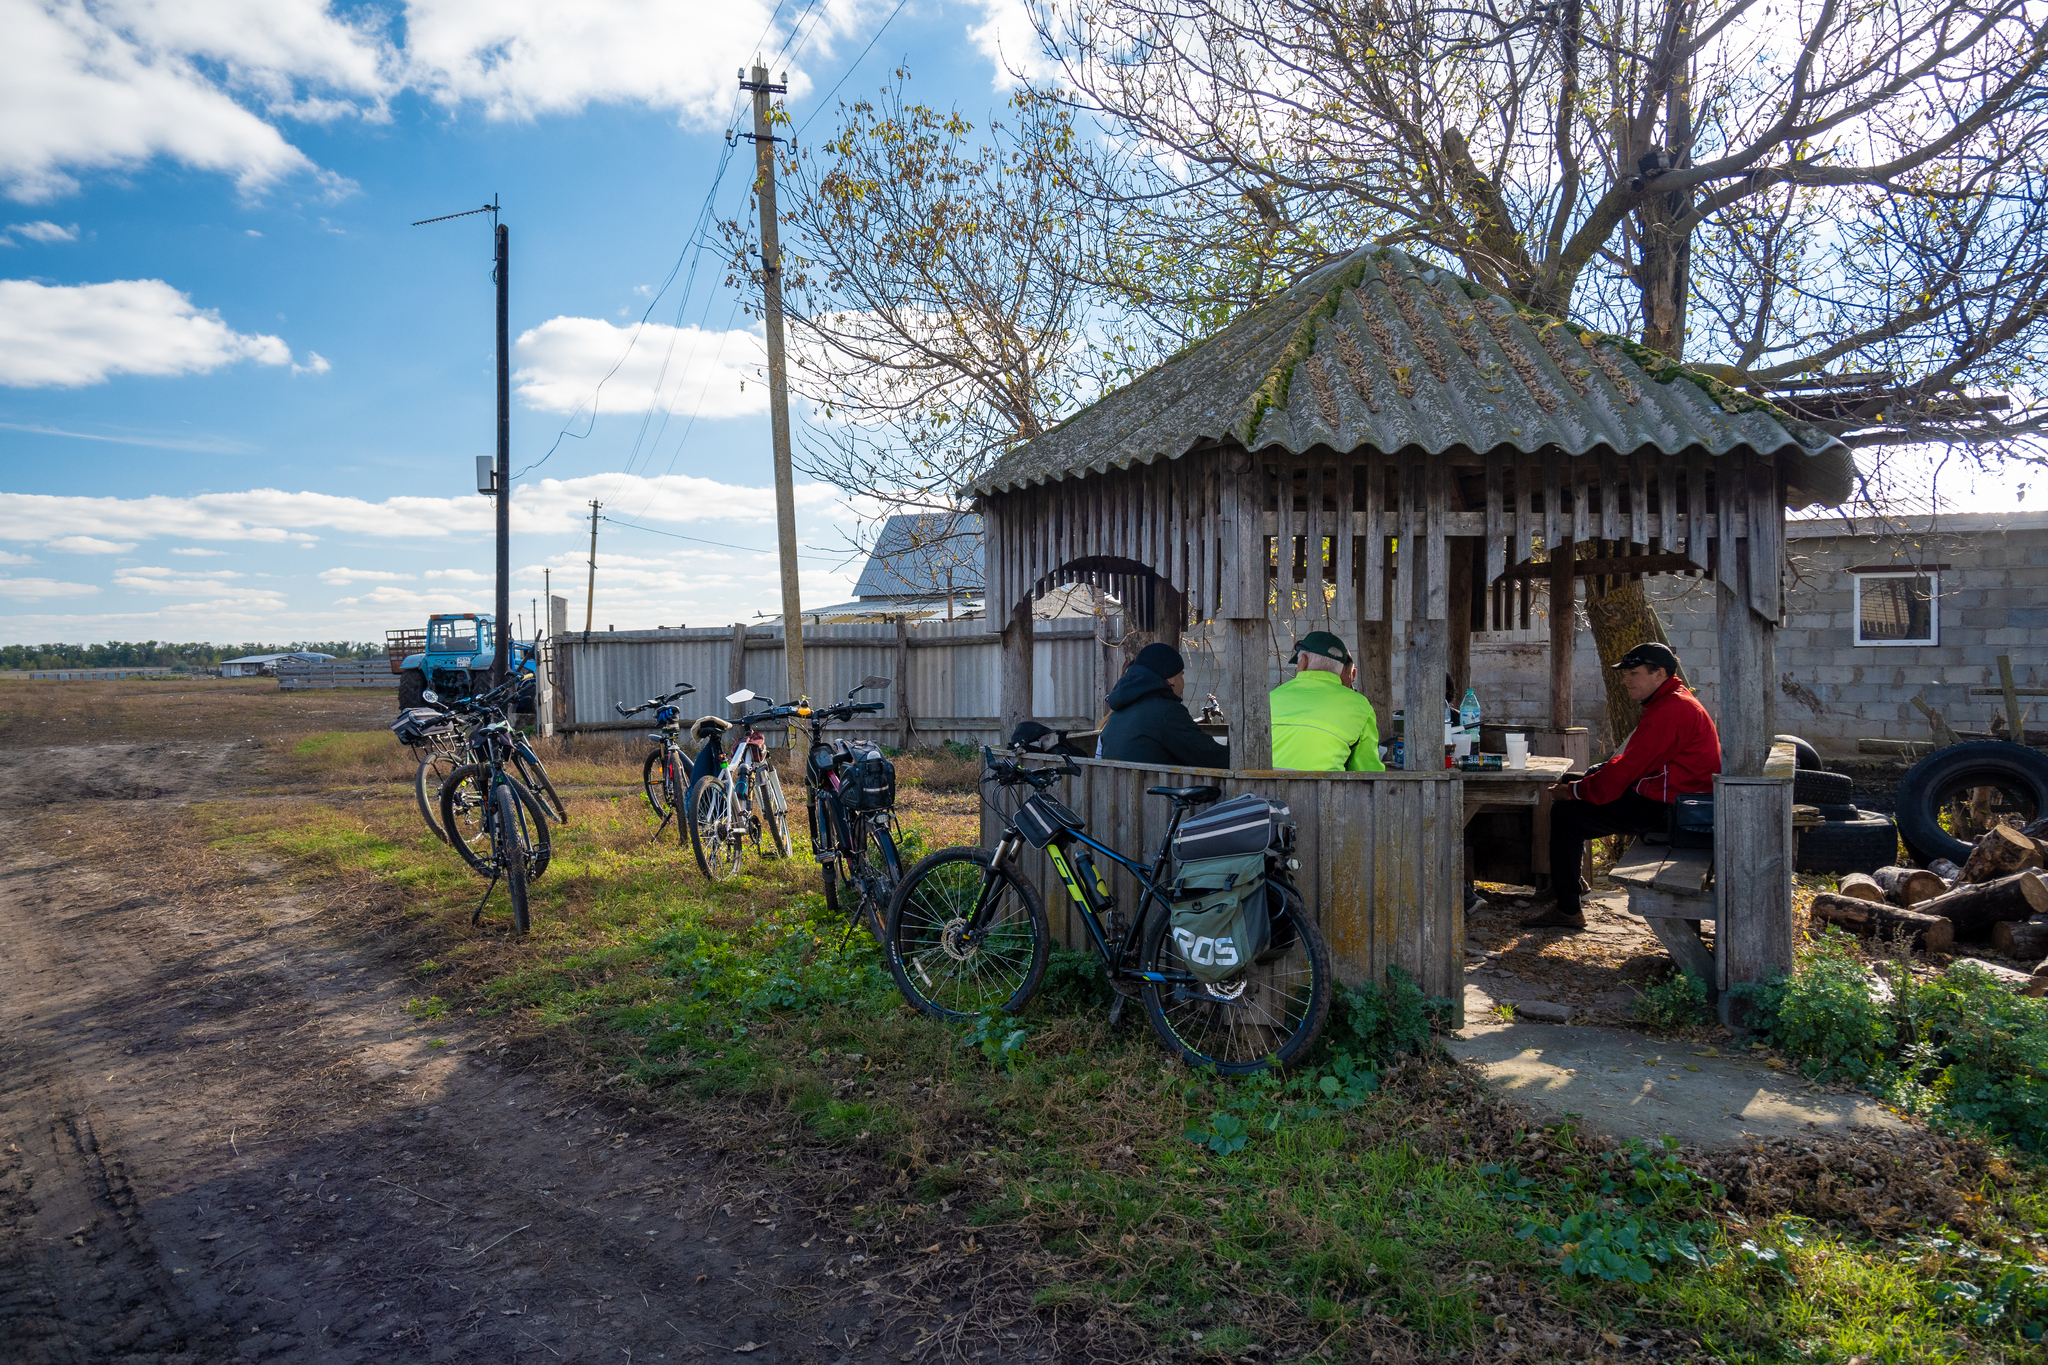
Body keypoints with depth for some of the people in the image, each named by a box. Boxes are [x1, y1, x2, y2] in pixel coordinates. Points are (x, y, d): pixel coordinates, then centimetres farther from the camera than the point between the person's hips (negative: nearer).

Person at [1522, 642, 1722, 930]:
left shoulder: (1669, 711, -19)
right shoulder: (1674, 701, 17)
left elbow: (1627, 769, -21)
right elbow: (1631, 759, 18)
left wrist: (1574, 791, -11)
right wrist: (1576, 785, 6)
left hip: (1665, 808, -11)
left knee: (1566, 812, -13)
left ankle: (1568, 910, -7)